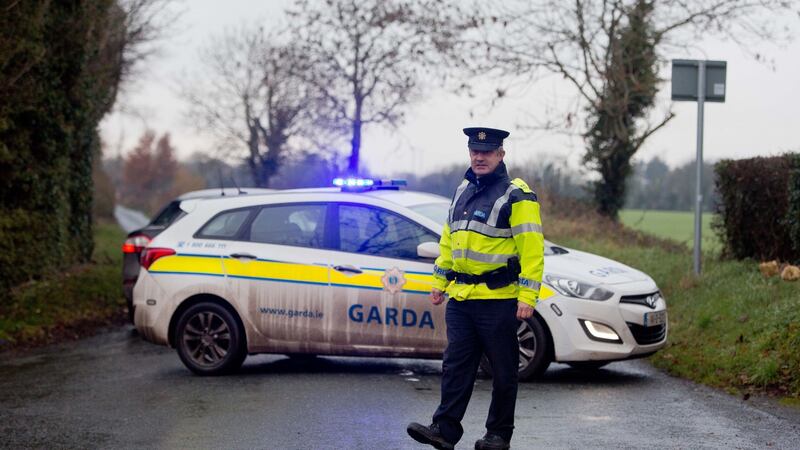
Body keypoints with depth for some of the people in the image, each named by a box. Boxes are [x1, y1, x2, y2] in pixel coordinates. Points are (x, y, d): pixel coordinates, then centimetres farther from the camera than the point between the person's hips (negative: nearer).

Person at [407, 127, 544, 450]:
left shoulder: (516, 196, -7)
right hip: (460, 299, 6)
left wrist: (527, 296, -18)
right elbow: (449, 240, 24)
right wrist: (440, 282, 20)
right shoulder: (463, 191, 16)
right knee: (455, 365, 3)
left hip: (498, 300, -6)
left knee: (503, 371, 4)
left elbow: (531, 249, -13)